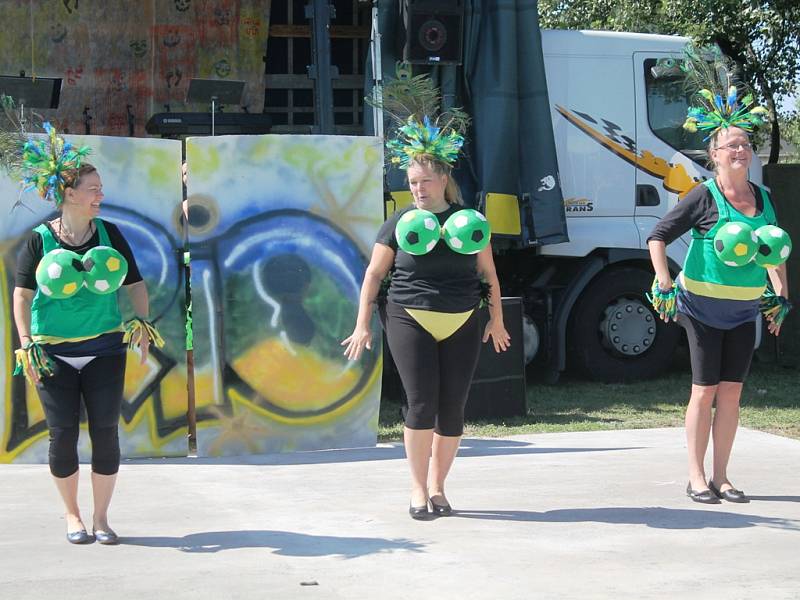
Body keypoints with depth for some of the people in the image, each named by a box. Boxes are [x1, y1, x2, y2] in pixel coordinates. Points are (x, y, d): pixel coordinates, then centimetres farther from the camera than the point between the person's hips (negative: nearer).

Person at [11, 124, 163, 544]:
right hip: (54, 353, -2)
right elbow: (22, 294, -2)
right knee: (62, 435, 2)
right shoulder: (40, 240, -3)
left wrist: (141, 324, -5)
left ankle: (101, 517, 13)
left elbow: (135, 285, 10)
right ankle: (72, 515, 19)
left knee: (105, 431, -1)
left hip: (104, 349, 2)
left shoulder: (109, 235, 4)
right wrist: (27, 346, -9)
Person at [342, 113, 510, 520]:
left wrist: (496, 317, 13)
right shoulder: (399, 224, 4)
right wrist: (363, 324, 1)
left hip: (461, 326, 2)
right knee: (422, 404, -10)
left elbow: (488, 272, 15)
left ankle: (437, 486, 17)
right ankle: (418, 489, 2)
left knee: (452, 410, 2)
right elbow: (374, 274, 6)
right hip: (410, 322, -2)